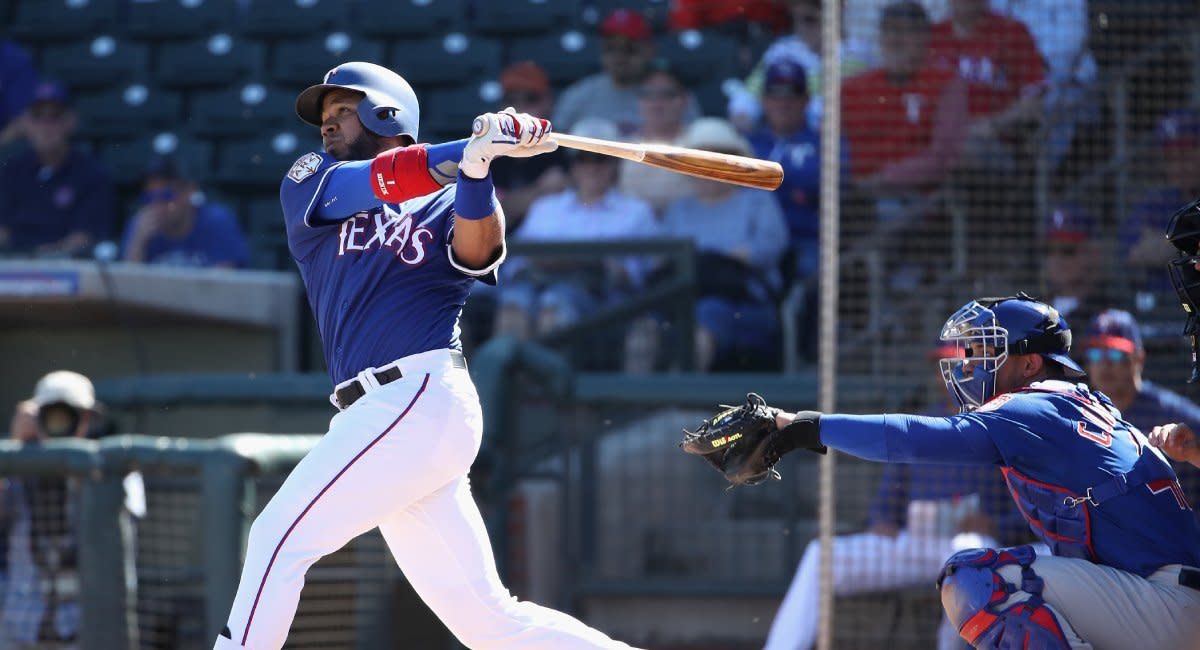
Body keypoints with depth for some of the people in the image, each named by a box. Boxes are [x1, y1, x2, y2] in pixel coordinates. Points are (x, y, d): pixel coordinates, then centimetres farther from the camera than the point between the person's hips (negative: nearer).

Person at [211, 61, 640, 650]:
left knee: (280, 537, -11)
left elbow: (479, 253, -14)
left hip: (422, 398, -5)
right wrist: (468, 152, -15)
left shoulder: (448, 204, 8)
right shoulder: (308, 183, 18)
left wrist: (475, 168, -31)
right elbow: (377, 181, -2)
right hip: (387, 413, 5)